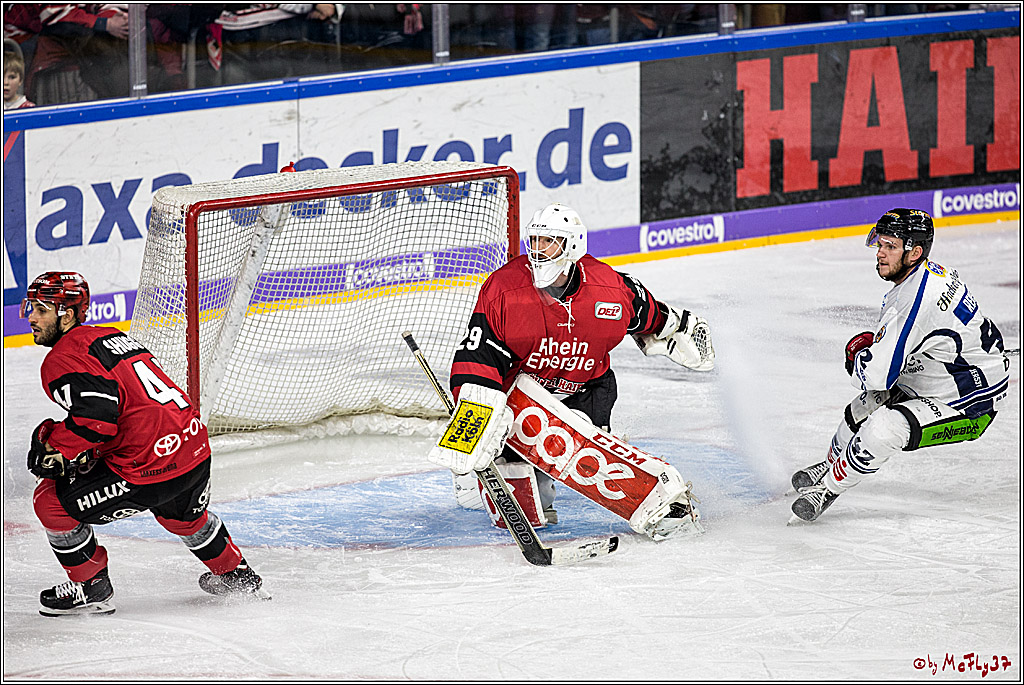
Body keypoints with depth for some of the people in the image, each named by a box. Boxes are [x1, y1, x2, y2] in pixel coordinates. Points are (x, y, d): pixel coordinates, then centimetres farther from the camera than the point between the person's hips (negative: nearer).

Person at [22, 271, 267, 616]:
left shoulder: (63, 359, -9)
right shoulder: (111, 336, 20)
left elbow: (97, 415, -25)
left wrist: (55, 449, -12)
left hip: (149, 469, -9)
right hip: (194, 445, 9)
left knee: (52, 502, 4)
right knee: (183, 516, 40)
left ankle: (91, 588, 17)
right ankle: (237, 577, 57)